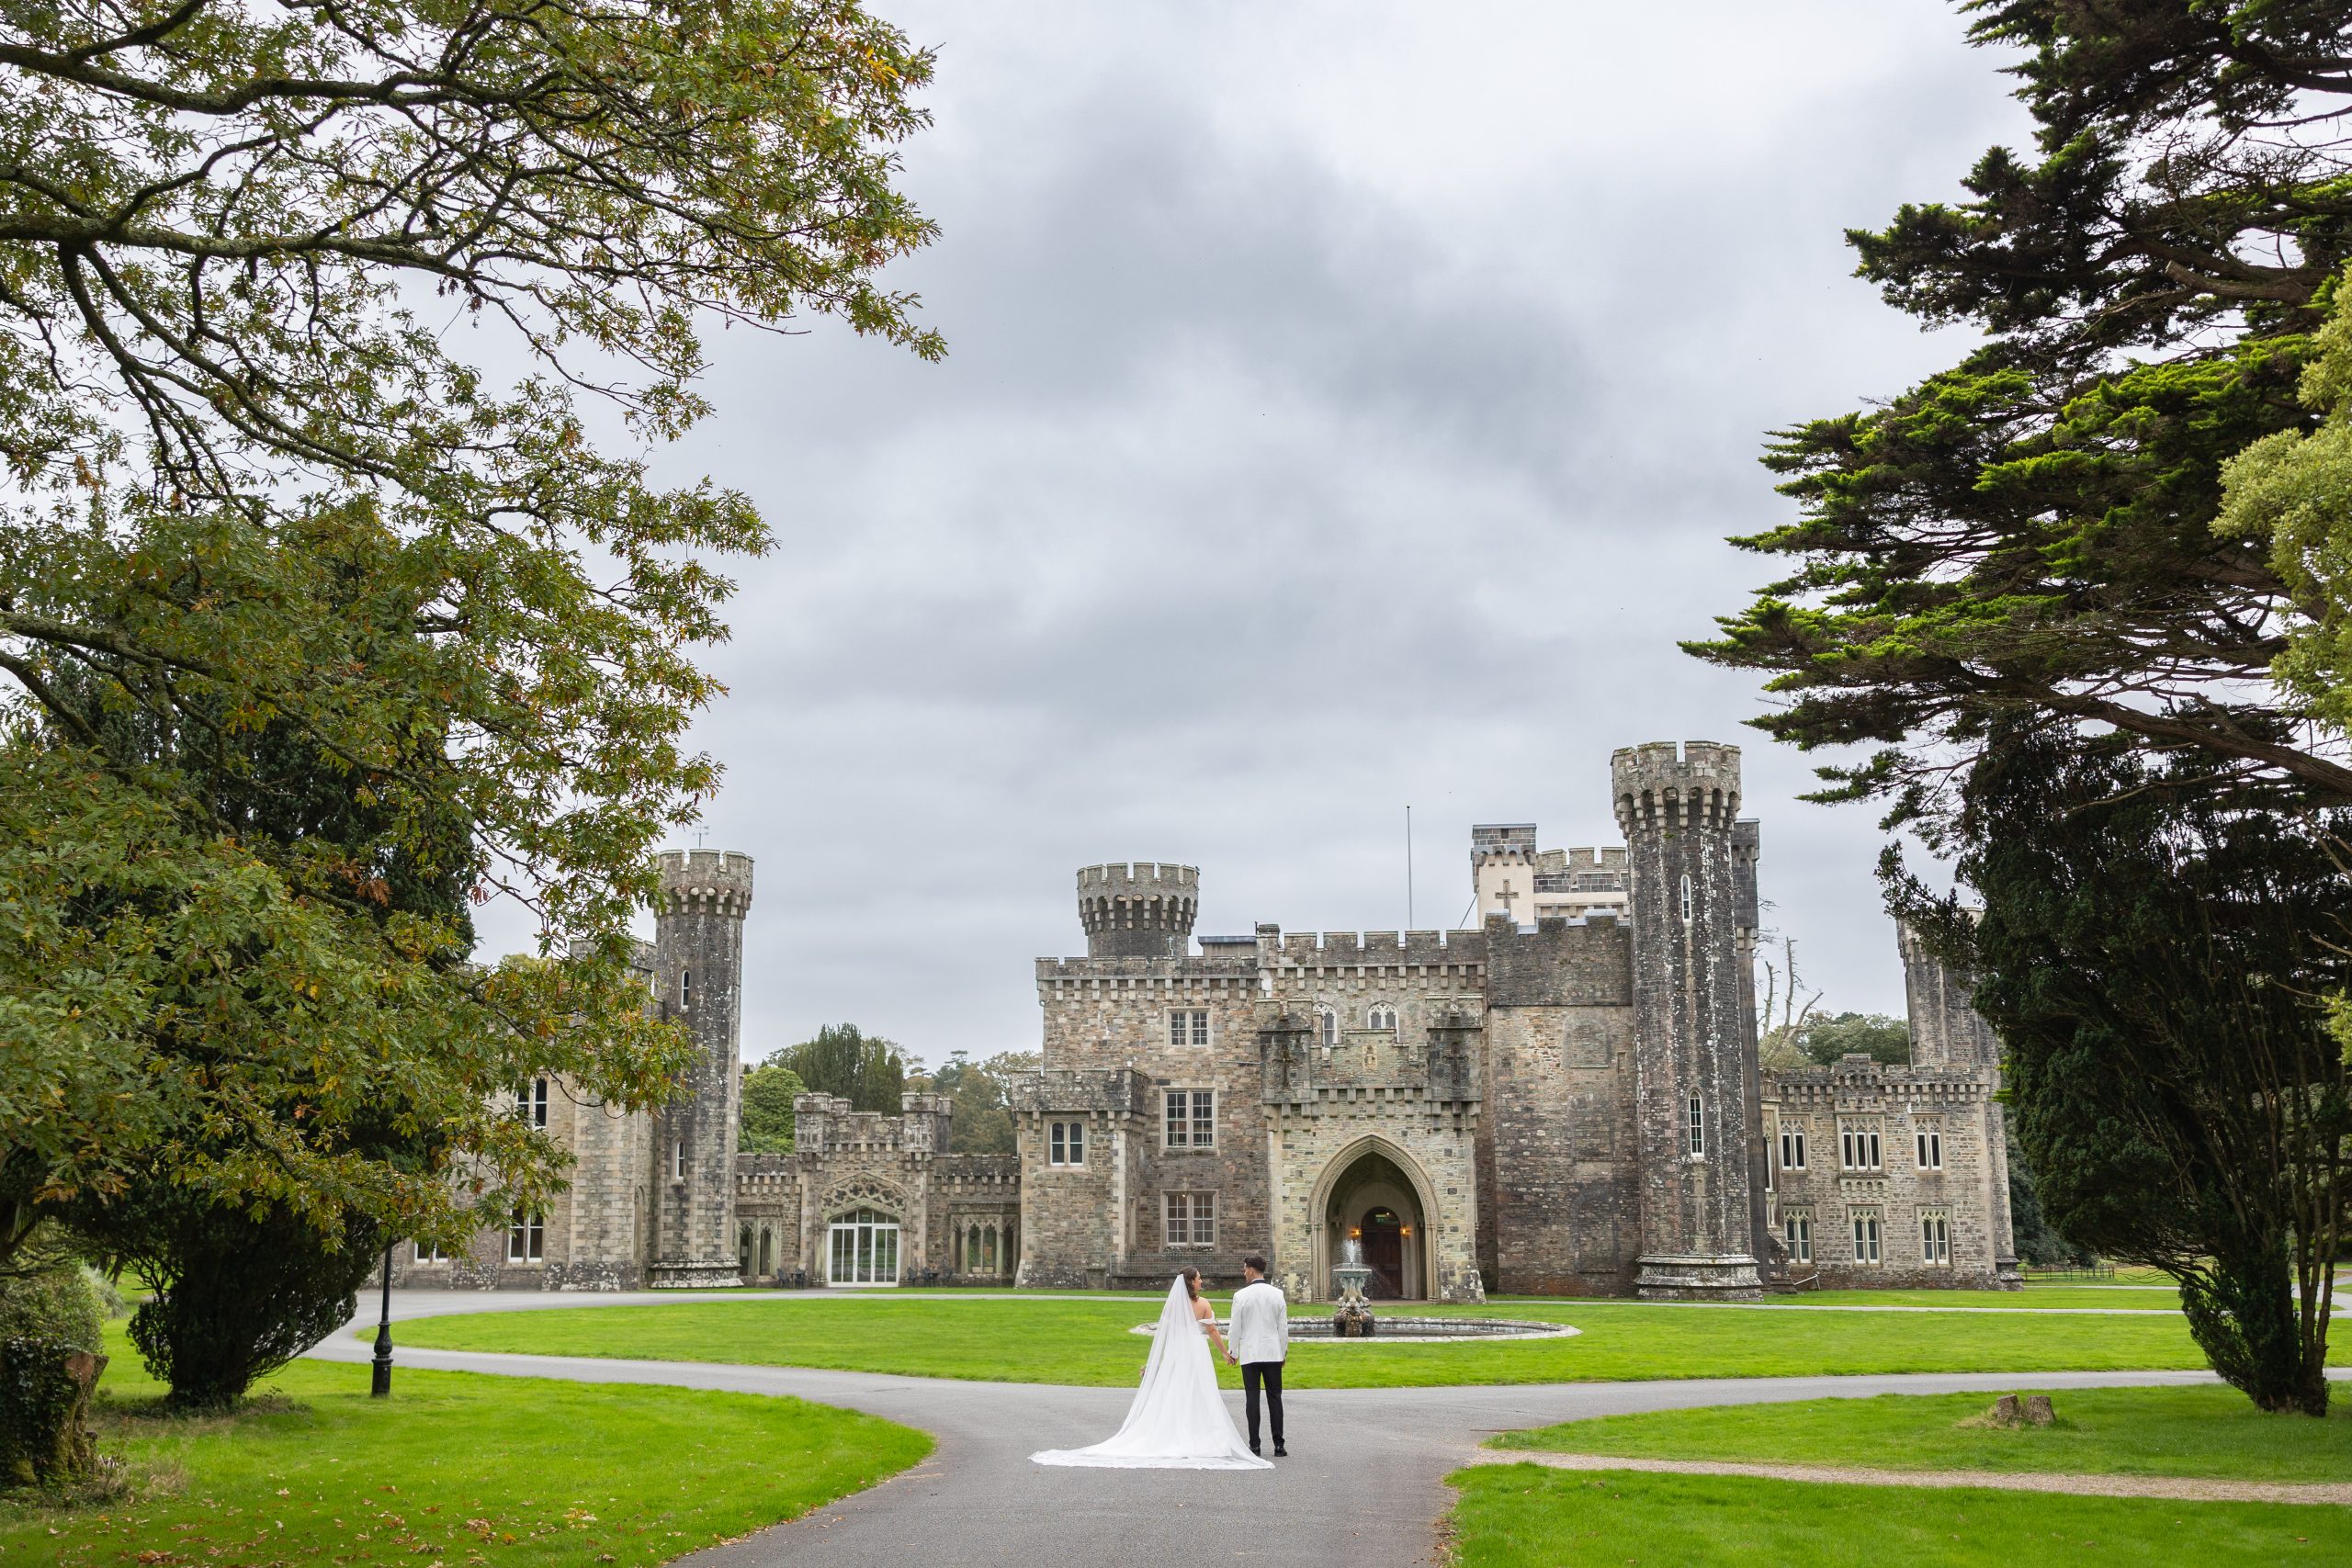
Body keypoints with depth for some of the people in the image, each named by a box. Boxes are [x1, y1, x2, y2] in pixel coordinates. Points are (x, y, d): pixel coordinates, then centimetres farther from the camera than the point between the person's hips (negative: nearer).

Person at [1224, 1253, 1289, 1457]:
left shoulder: (1241, 1295, -7)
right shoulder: (1278, 1294, 1)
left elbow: (1236, 1328, -3)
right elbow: (1283, 1327, 5)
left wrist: (1233, 1353, 9)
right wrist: (1284, 1352, 15)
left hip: (1250, 1354, -2)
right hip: (1273, 1353, 2)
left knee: (1252, 1399, 2)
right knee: (1275, 1398, 6)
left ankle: (1254, 1445, 1)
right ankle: (1278, 1445, 3)